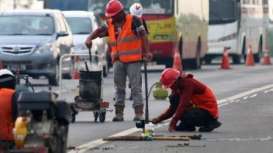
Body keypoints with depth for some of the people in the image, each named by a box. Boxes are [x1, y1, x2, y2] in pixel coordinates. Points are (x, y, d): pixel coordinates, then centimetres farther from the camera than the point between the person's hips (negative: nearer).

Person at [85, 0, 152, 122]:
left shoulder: (133, 21, -5)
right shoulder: (110, 24, 12)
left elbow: (143, 35, -11)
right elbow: (99, 32, 8)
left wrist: (146, 52, -22)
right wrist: (89, 39, -12)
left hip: (133, 60, -6)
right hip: (118, 60, 6)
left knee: (135, 87, -4)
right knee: (119, 87, 7)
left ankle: (139, 113, -3)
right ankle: (119, 113, 11)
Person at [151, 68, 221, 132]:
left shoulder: (188, 83, -23)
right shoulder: (178, 88, 5)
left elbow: (183, 105, -30)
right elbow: (172, 108, 7)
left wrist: (173, 123, -33)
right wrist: (159, 119, -7)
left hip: (209, 112, -9)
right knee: (173, 98, -4)